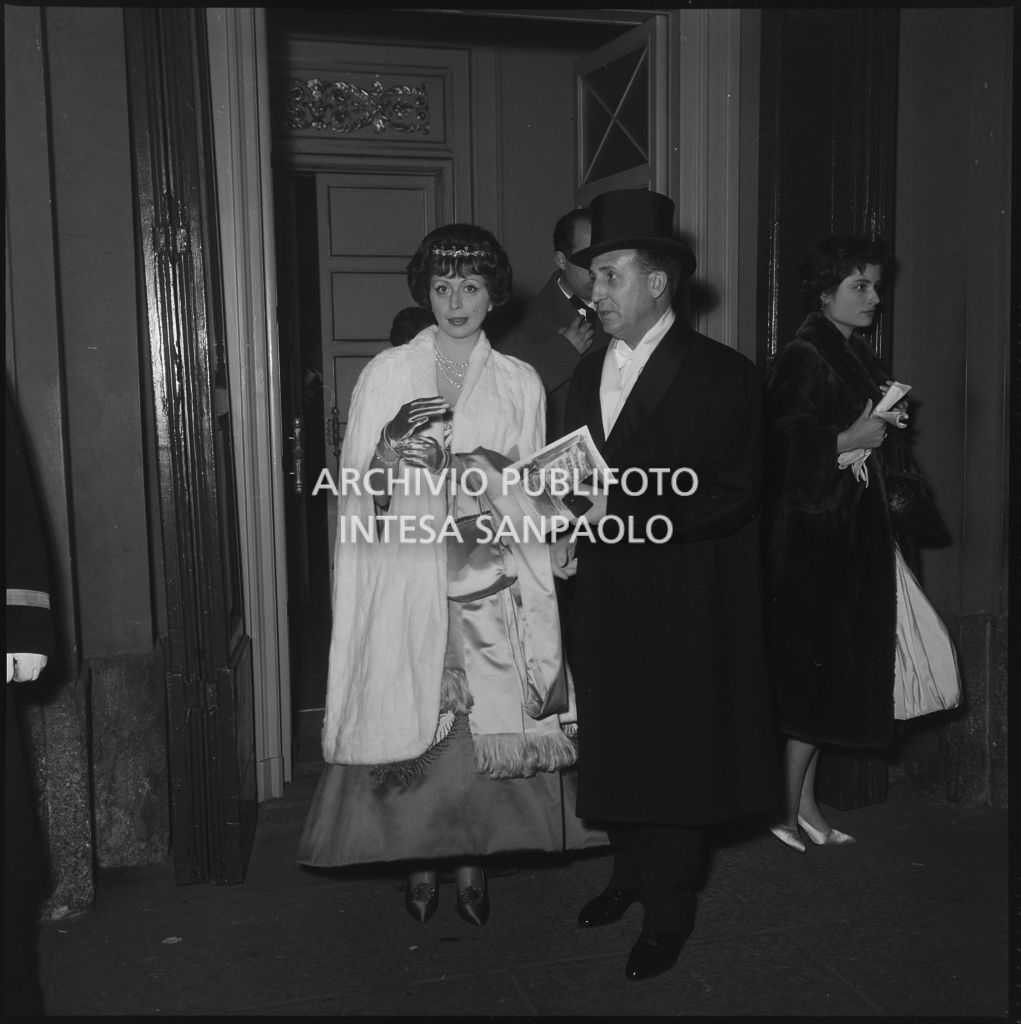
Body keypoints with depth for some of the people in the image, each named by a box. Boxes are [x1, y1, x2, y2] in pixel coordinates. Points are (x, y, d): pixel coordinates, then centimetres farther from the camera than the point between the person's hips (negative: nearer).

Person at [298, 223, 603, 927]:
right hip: (406, 577, 0)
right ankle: (420, 858, 22)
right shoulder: (387, 373, 5)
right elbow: (356, 490, 5)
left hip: (487, 579, 1)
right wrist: (388, 454, -11)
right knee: (409, 714, 3)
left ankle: (474, 856, 21)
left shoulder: (520, 382, 7)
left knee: (486, 718, 2)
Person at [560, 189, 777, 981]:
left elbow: (732, 497, -15)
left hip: (682, 610, -5)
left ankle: (669, 912, 23)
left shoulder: (723, 375, -9)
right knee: (613, 745, 14)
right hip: (603, 603, 6)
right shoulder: (588, 373, 11)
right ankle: (631, 872, 35)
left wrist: (622, 516, -22)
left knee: (677, 755, 6)